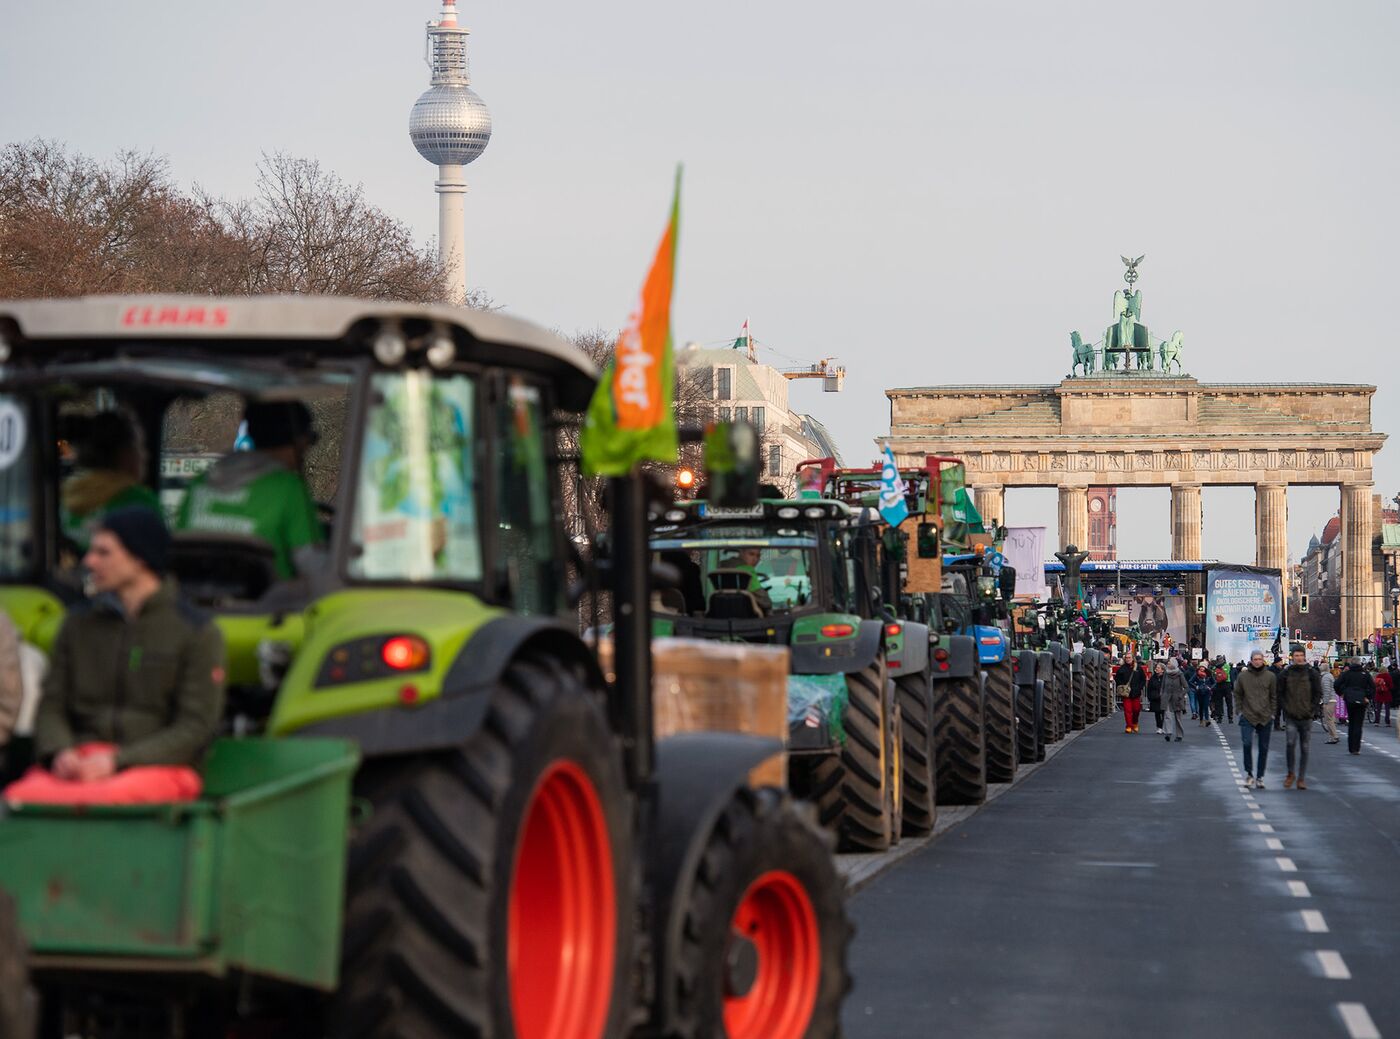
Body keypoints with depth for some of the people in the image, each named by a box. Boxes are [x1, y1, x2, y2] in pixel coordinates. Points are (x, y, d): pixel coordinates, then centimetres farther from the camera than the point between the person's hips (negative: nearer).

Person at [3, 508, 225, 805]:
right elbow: (51, 705, 16)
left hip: (158, 767, -3)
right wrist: (60, 752, -8)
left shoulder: (197, 633, 5)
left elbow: (196, 728, -1)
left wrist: (117, 761, -14)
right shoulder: (78, 624, 19)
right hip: (80, 763, 3)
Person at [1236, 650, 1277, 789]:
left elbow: (1274, 697, 7)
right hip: (1248, 717, -1)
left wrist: (1273, 713, 1)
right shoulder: (1243, 676, 1)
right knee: (1247, 743, -16)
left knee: (1263, 748, 5)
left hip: (1265, 718, 1)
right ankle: (1249, 773, -2)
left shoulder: (1271, 676, 2)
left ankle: (1260, 777, 15)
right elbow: (1237, 694, 10)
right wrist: (1240, 710, 2)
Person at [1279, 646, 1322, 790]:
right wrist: (1285, 707, -1)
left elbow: (1318, 693, 6)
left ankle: (1301, 778, 12)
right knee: (1291, 743, -17)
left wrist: (1312, 709, -4)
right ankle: (1291, 773, 1)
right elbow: (1280, 692, 10)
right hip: (1290, 717, -1)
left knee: (1304, 748, 5)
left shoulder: (1312, 674, 3)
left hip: (1306, 717, 1)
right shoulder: (1286, 673, 4)